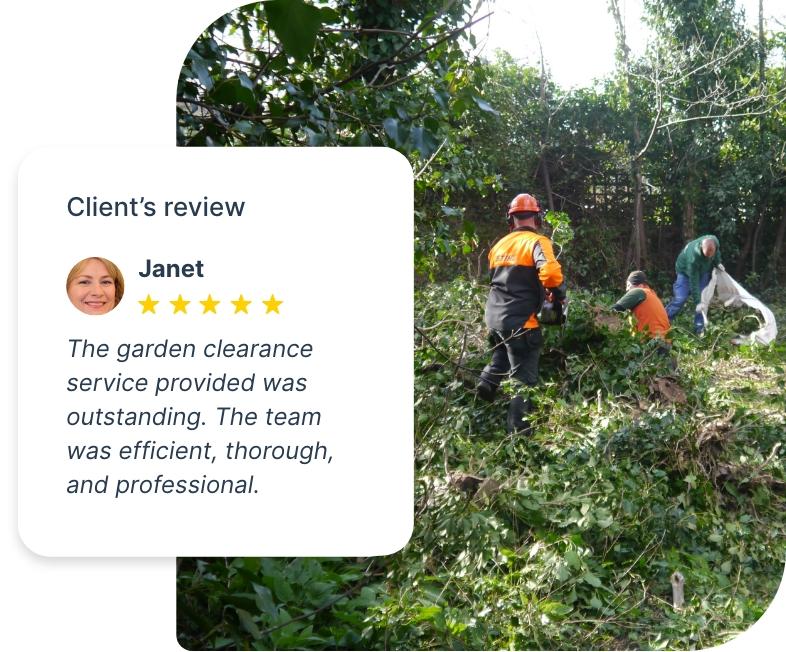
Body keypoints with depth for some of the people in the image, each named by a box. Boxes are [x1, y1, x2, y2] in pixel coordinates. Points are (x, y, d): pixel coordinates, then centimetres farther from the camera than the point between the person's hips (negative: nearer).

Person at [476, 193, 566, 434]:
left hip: (494, 316, 7)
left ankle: (488, 382, 19)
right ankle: (518, 430, -1)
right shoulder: (536, 241, -8)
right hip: (519, 320, -7)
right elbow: (550, 271, -25)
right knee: (524, 380, 0)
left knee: (503, 351, 37)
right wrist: (559, 294, -8)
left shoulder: (499, 245, 12)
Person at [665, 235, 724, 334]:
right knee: (680, 298, -14)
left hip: (703, 270, 5)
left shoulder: (715, 241, -29)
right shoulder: (693, 257, -44)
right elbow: (694, 282, -38)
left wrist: (717, 263, -10)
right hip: (686, 270, -5)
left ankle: (699, 328, 2)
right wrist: (698, 302, -39)